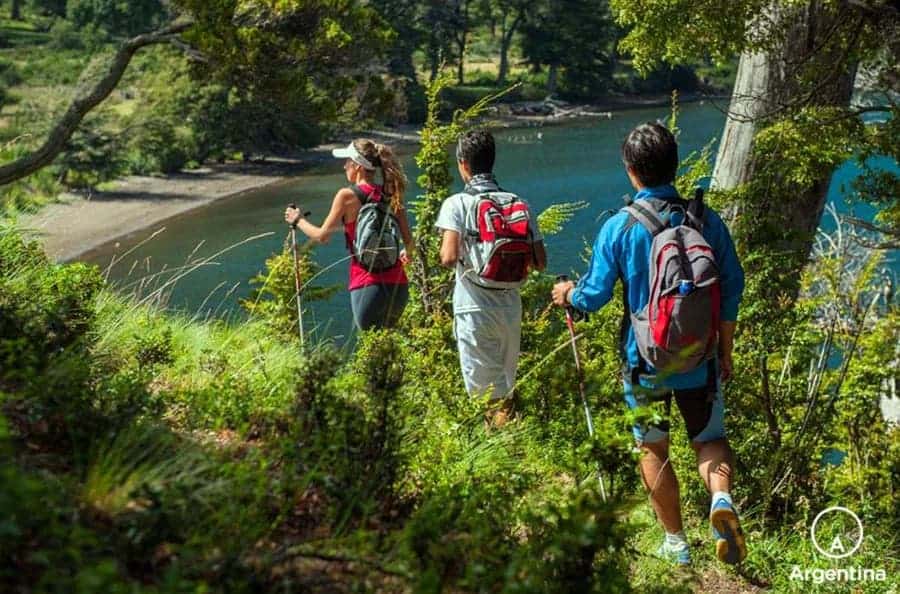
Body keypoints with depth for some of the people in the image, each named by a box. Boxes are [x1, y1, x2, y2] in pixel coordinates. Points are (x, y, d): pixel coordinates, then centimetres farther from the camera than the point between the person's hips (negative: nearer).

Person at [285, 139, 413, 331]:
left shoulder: (348, 195, -6)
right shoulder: (391, 195, 8)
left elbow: (322, 236, 2)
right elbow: (409, 241, 9)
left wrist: (297, 220, 20)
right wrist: (406, 254, 32)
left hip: (369, 286, -5)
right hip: (398, 285, 5)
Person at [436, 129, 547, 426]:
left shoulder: (457, 204, -10)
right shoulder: (519, 204, 3)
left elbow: (449, 258, -21)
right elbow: (540, 261, 2)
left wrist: (443, 254, 1)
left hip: (475, 309, -4)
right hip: (511, 307, 5)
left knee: (483, 390, 2)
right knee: (506, 386, 18)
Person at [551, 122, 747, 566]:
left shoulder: (619, 228, -13)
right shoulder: (707, 221, -6)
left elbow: (594, 296, -9)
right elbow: (731, 288, 0)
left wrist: (568, 294, 14)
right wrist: (726, 351, 12)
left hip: (644, 361, -1)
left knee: (654, 451, 17)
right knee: (710, 440, 16)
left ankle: (675, 542, 23)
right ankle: (721, 499, -14)